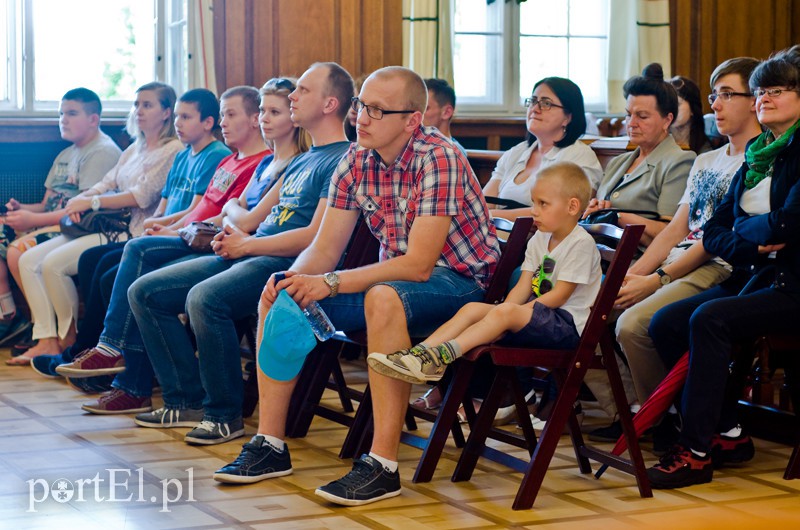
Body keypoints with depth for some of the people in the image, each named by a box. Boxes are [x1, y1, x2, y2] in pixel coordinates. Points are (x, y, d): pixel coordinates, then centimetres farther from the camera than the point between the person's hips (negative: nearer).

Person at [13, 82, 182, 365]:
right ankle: (47, 340, -9)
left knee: (54, 263, -23)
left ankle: (69, 337, -4)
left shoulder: (172, 150, -6)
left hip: (131, 231, -10)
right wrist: (80, 199, -4)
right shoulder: (134, 149, 23)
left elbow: (142, 196, -14)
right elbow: (107, 184, 18)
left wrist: (91, 202, -11)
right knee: (29, 260, -5)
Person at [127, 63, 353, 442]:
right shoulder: (302, 160, 24)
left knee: (204, 297, -36)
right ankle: (188, 400, 1)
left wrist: (246, 245, -10)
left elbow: (316, 238, -17)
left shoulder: (342, 161, -8)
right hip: (246, 255, 10)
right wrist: (229, 235, 3)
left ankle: (225, 414, -20)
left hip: (284, 265, -10)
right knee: (143, 293, 1)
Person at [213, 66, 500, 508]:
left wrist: (329, 283, -29)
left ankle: (383, 464, -35)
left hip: (459, 281, -8)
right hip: (393, 276, 8)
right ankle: (269, 444, 1)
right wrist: (291, 280, -21)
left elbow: (418, 264, -28)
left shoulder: (438, 158, -23)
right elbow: (325, 249, 2)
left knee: (383, 298, -39)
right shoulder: (357, 161, -1)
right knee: (278, 299, -4)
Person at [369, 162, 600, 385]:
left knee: (505, 313, -32)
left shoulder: (581, 243, -11)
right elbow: (522, 287, 9)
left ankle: (442, 355, -42)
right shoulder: (539, 240, 15)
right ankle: (422, 352, -25)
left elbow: (559, 295, -16)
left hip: (568, 322, -8)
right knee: (472, 309, -10)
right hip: (538, 312, 8)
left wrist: (512, 311, -19)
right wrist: (503, 312, -11)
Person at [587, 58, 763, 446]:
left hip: (717, 272, -9)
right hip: (676, 266, 9)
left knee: (633, 324, -29)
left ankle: (662, 423, -8)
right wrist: (632, 275, 2)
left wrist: (656, 280, -18)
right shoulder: (706, 161, 23)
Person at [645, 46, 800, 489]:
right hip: (752, 278, 8)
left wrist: (742, 229, -3)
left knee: (709, 319, -29)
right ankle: (728, 433, 0)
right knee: (665, 323, -8)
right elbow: (713, 232, 11)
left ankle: (696, 451, -24)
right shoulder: (756, 155, 16)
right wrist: (752, 242, -10)